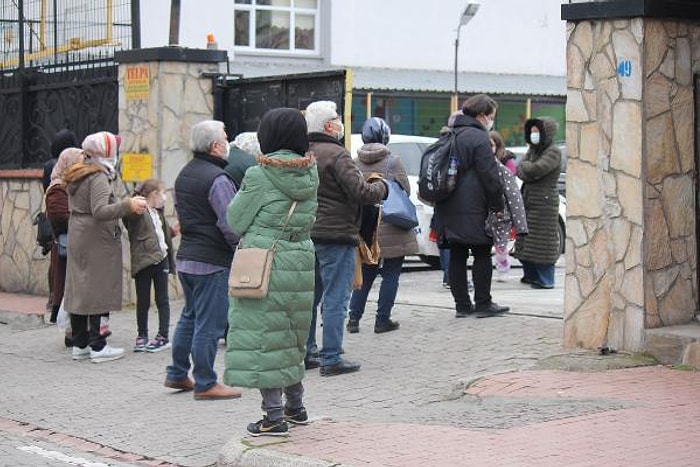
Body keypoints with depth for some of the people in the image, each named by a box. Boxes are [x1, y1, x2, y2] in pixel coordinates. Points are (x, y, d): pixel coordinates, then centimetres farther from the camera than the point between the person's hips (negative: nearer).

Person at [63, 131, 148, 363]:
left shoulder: (76, 176, 13)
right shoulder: (98, 177, -16)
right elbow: (100, 211, -28)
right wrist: (127, 205, -36)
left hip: (77, 238, 9)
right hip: (97, 241, -9)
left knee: (79, 290, 11)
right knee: (98, 291, -4)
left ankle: (80, 344, 16)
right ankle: (98, 346, -2)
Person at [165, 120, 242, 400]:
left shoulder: (184, 175, 12)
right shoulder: (217, 178, -18)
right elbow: (230, 224, -21)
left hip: (186, 258, 9)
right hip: (213, 262, -9)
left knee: (190, 317, 20)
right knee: (209, 324, -2)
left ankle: (177, 374, 27)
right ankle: (205, 384, 3)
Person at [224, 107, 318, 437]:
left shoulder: (259, 177, -13)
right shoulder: (310, 175, 5)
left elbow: (236, 221, -4)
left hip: (262, 265, -6)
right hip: (301, 262, 7)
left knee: (263, 337, -1)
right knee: (291, 336, 19)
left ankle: (274, 416, -1)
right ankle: (295, 406, 29)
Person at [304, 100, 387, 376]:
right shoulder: (336, 155, -15)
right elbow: (362, 192, -20)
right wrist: (381, 187, 0)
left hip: (307, 236, 8)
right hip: (336, 235, -8)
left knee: (310, 296, 16)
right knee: (335, 299, -3)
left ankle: (305, 353, 21)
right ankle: (331, 359, -1)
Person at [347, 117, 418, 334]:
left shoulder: (355, 163, 3)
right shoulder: (392, 161, -9)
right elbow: (405, 190, -7)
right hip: (390, 228, -4)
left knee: (365, 274, 14)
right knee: (391, 274, 5)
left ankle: (354, 318, 7)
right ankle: (383, 319, 3)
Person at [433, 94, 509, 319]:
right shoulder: (478, 138, -12)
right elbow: (489, 176, -15)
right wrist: (498, 206, -8)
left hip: (449, 208, 8)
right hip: (472, 211, -8)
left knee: (457, 255, 9)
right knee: (482, 254, 0)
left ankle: (462, 304, 11)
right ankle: (483, 304, 2)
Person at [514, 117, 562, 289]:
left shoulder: (553, 152, -9)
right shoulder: (532, 150, 16)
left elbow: (536, 169, -22)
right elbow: (521, 172, 7)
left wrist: (525, 166, -3)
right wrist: (528, 170, -13)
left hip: (544, 202, -8)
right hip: (528, 200, 8)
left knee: (542, 242, -6)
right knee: (526, 241, 10)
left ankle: (545, 280, -2)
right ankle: (531, 275, 20)